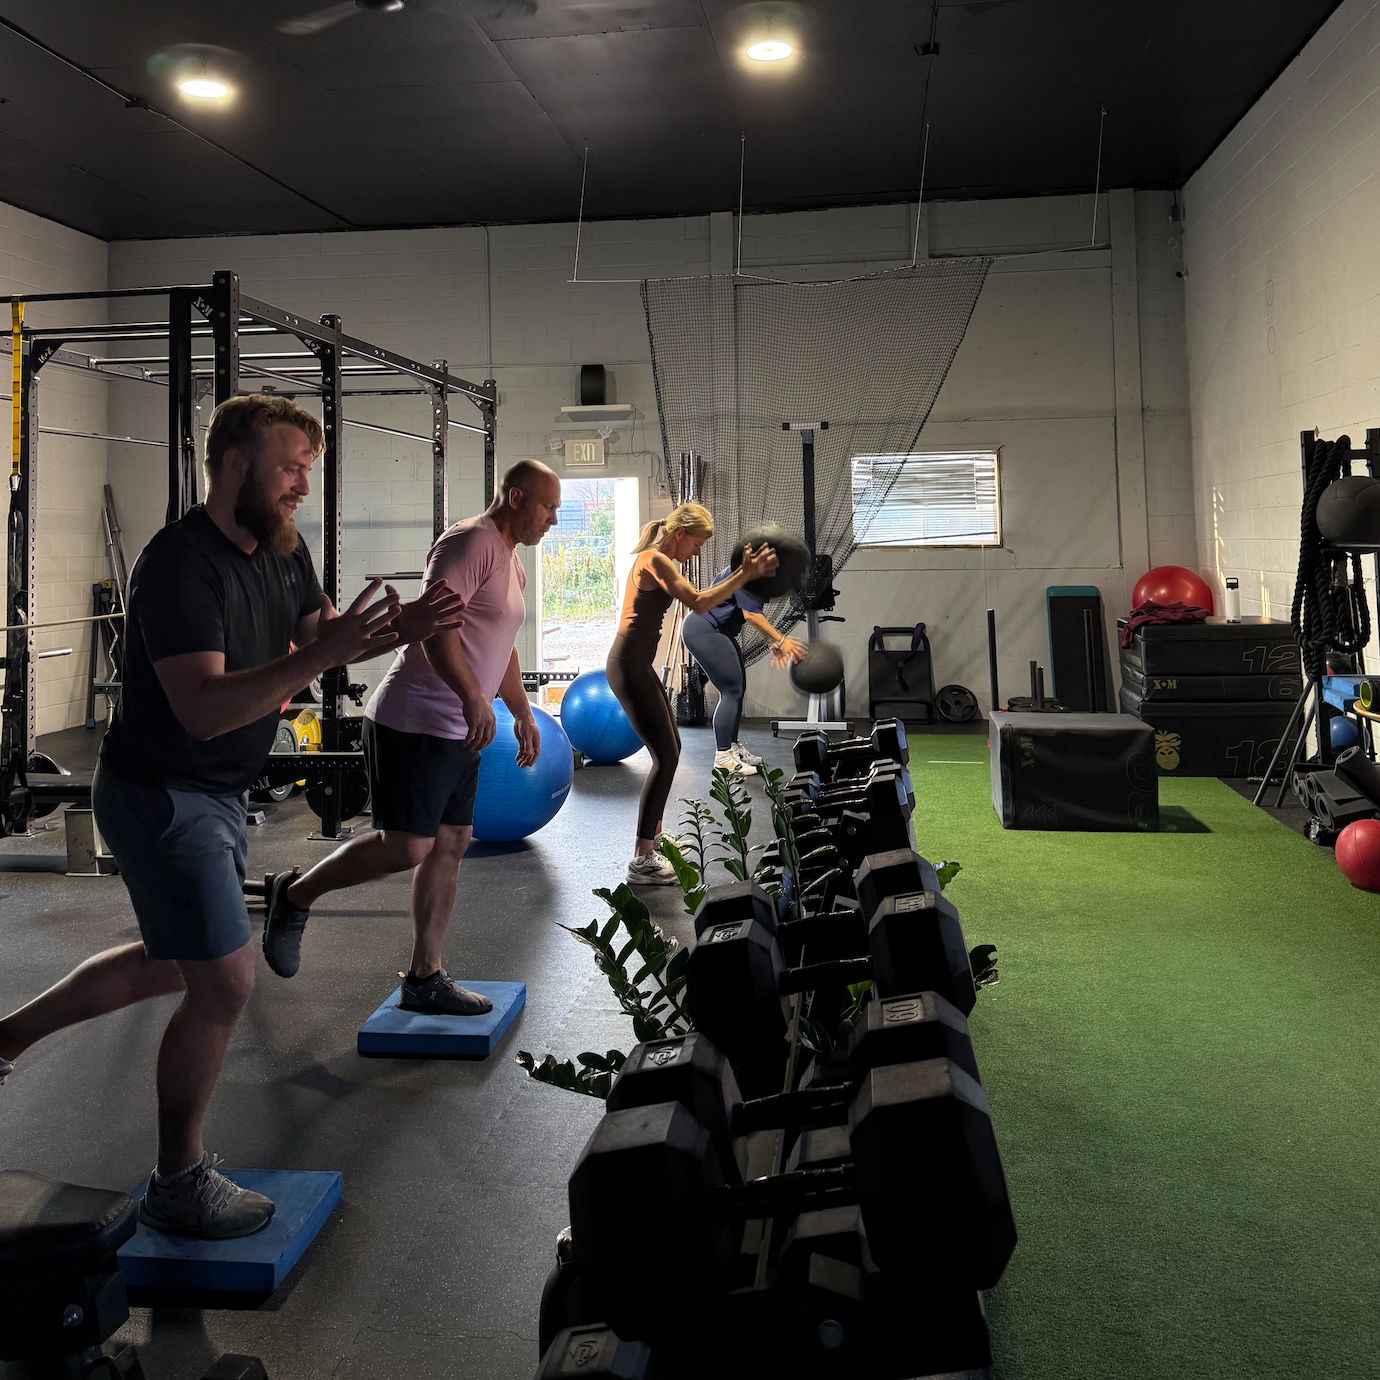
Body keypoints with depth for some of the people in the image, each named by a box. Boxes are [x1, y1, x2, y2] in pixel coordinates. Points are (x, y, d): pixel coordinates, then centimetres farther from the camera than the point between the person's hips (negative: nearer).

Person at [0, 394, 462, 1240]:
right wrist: (316, 658, -44)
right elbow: (204, 709, -33)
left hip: (216, 794, 9)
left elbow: (320, 632, 9)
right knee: (226, 984, -5)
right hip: (164, 797, -9)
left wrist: (400, 628, -10)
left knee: (175, 963, 23)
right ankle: (178, 1187, 15)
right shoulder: (181, 565, -25)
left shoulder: (281, 548, 3)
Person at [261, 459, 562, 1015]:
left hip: (460, 732, 10)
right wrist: (473, 697, -35)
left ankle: (425, 977, 16)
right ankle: (295, 896, 11)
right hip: (414, 723, -10)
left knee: (450, 846, 8)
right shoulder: (469, 542, -13)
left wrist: (523, 713, 29)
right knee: (407, 847, -11)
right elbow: (435, 624, -25)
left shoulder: (511, 561, 19)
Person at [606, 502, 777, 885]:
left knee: (671, 749, 20)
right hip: (629, 666, -11)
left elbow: (696, 598, 17)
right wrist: (746, 575, -24)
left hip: (638, 666, 11)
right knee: (665, 756, -11)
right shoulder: (655, 560, -15)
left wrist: (742, 574, 8)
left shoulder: (658, 560, 17)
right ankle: (642, 861, -8)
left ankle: (653, 835, 34)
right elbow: (699, 604, -26)